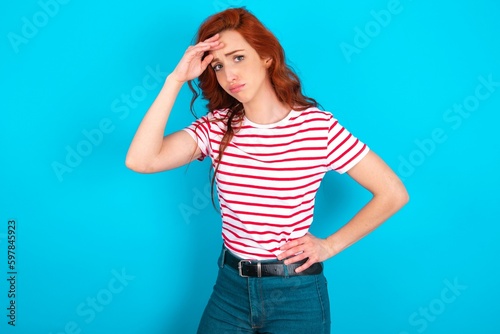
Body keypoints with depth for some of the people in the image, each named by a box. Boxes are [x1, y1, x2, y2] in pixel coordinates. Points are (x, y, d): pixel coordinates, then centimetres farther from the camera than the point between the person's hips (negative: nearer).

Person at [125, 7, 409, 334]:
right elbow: (141, 160, -19)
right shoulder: (216, 127, -4)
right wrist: (176, 80, -18)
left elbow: (393, 193, -8)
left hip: (296, 293, -3)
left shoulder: (318, 126, -13)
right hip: (230, 286, 3)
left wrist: (330, 245, -8)